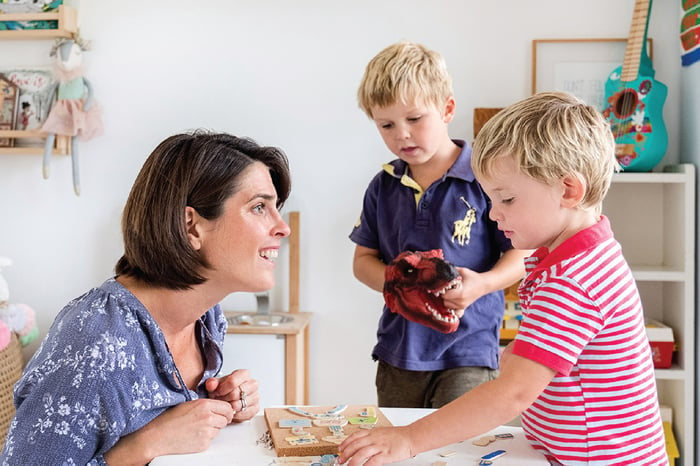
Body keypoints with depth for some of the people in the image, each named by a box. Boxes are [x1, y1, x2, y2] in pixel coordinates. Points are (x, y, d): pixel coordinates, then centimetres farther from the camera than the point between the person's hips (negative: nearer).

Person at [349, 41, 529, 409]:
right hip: (398, 352, 5)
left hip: (466, 352, -4)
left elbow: (521, 254, -4)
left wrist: (481, 284, -21)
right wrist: (392, 282, -9)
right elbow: (363, 259, 12)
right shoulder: (383, 186, 7)